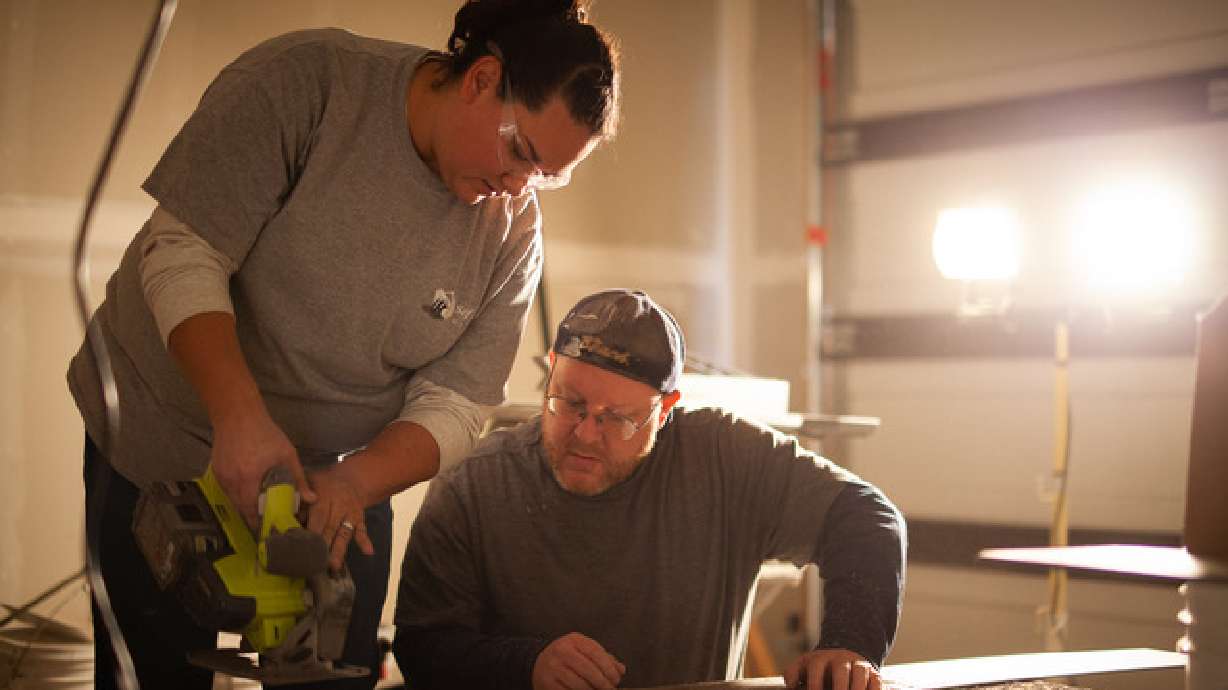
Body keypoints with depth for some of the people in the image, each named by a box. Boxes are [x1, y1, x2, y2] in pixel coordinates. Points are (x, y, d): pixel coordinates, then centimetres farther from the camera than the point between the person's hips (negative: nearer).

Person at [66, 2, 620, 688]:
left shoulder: (514, 229, -8)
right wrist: (240, 415, -35)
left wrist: (355, 481, -28)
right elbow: (183, 252, -24)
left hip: (344, 482, 3)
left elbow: (455, 405, -9)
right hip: (163, 435, -3)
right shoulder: (307, 80, -21)